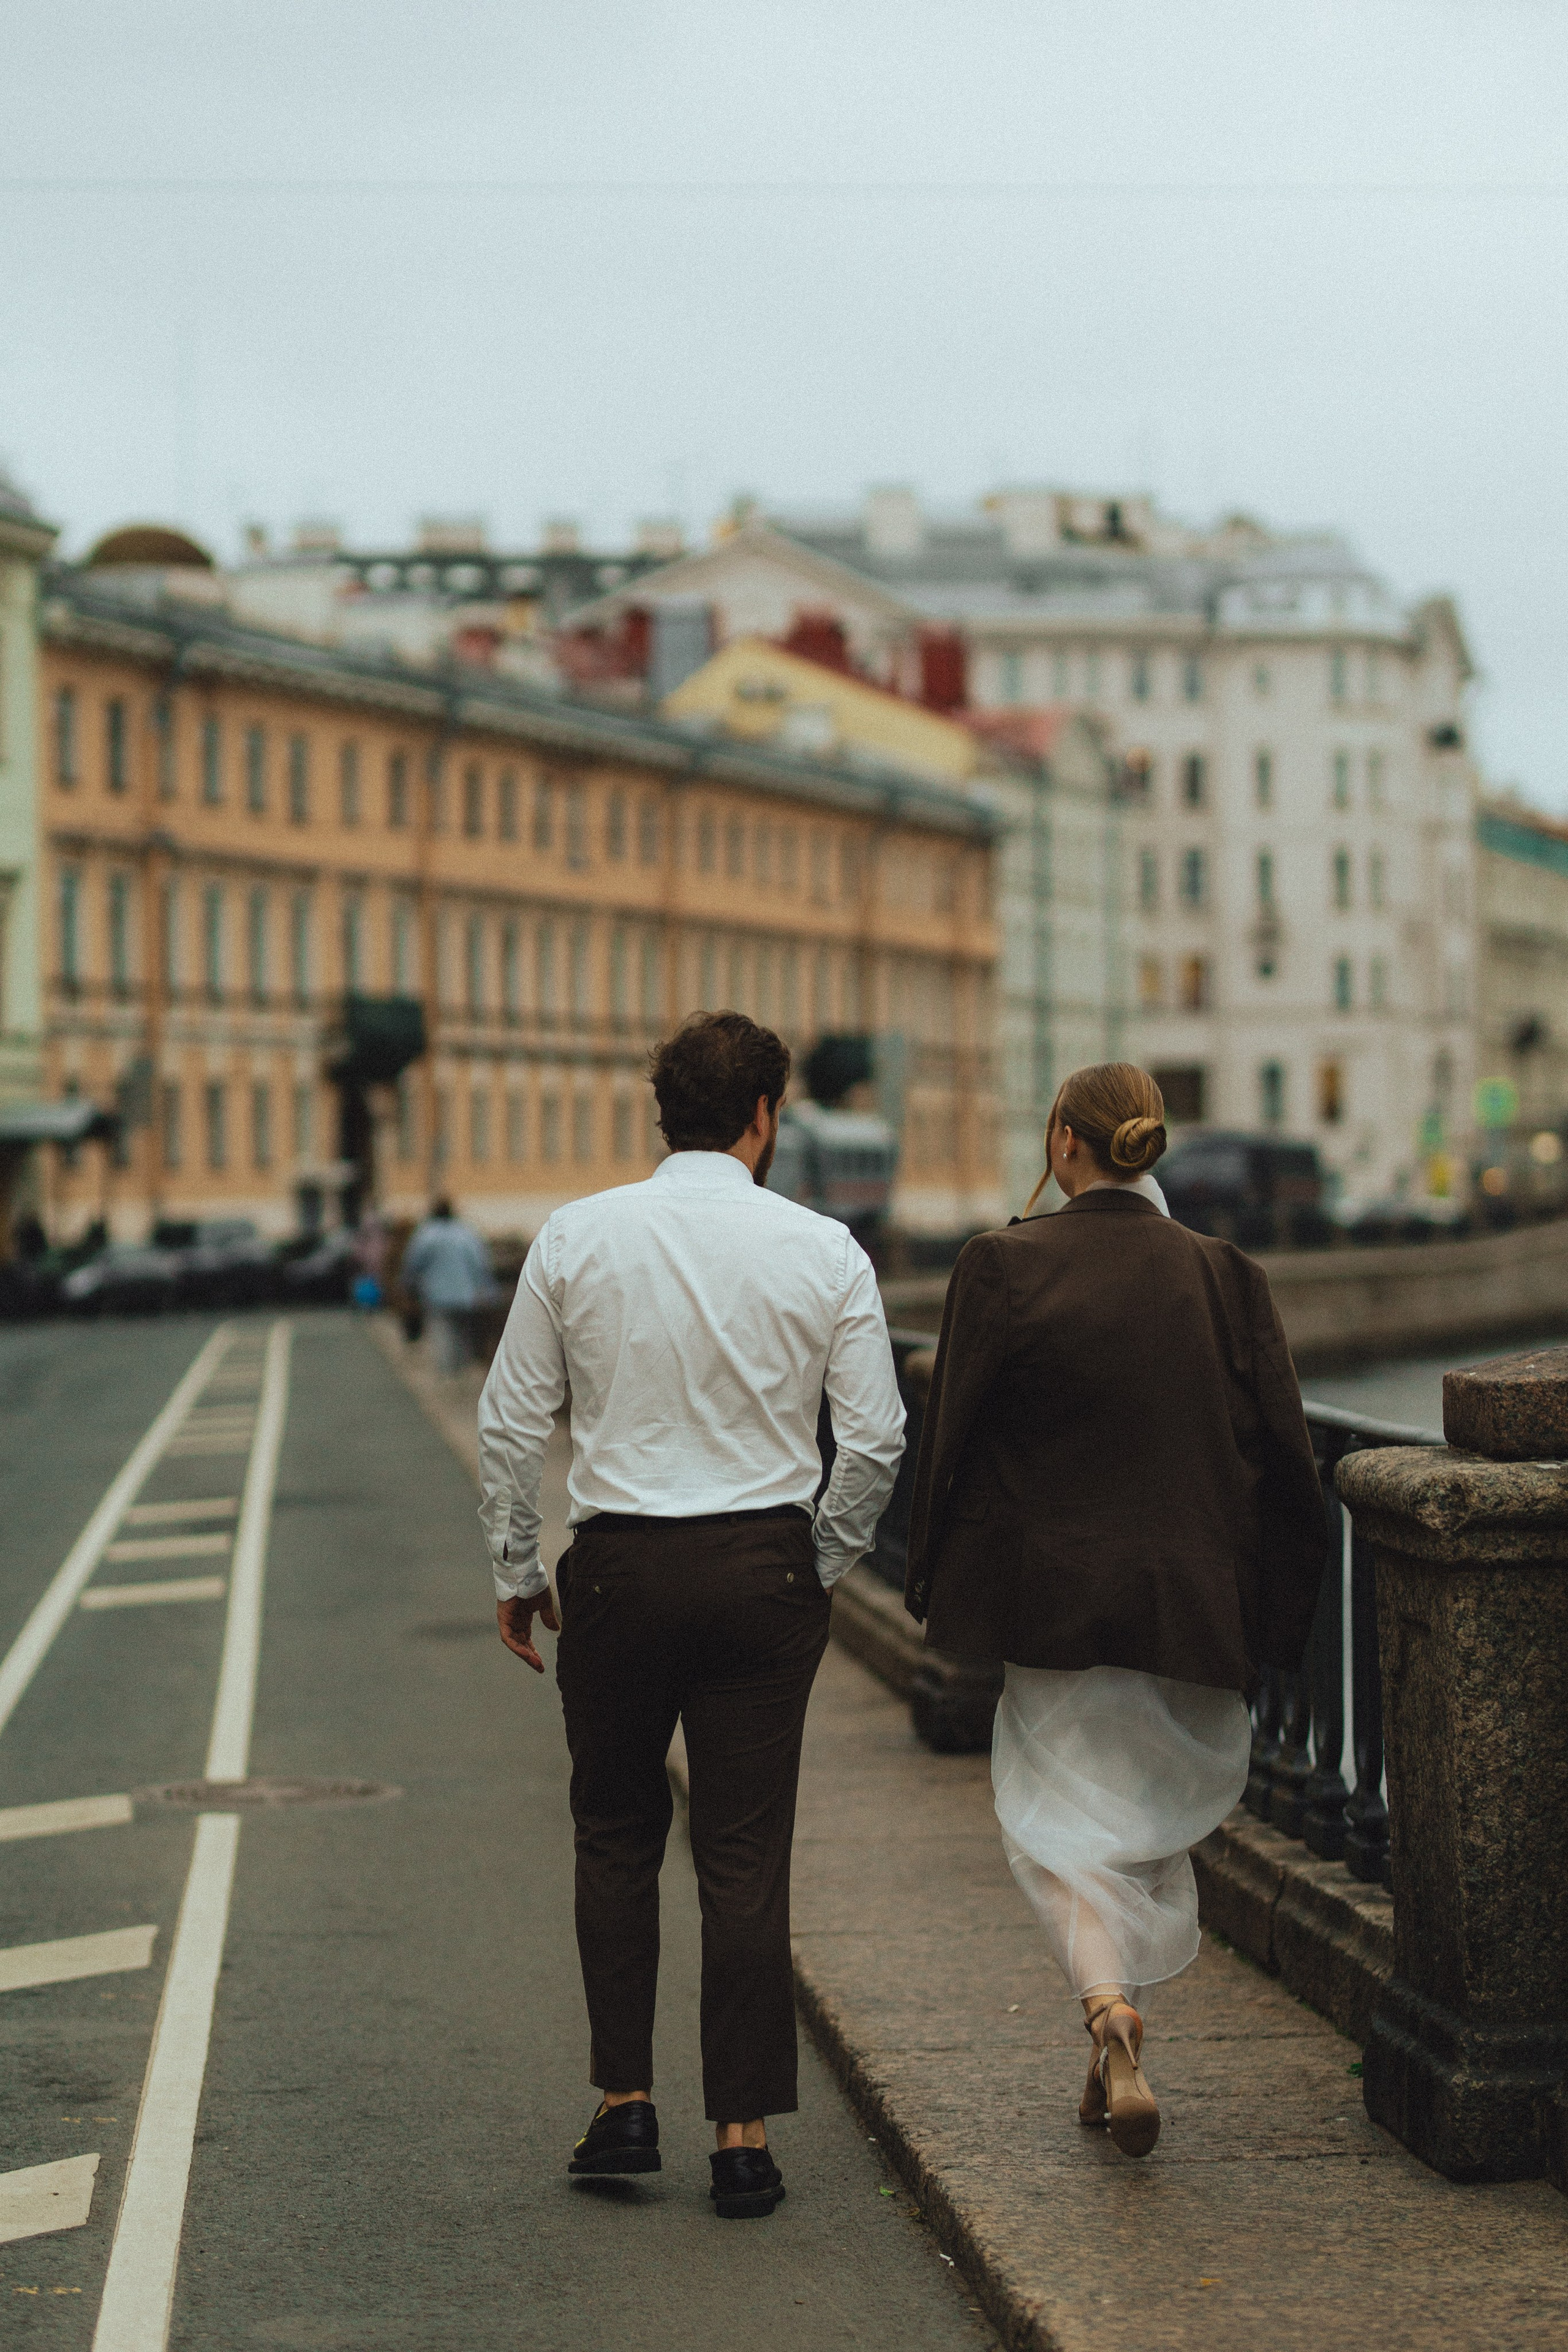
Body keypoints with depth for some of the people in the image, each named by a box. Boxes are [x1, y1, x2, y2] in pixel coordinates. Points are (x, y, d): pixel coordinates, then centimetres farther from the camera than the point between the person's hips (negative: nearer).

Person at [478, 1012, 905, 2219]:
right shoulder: (823, 1250, -3)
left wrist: (516, 1574, 11)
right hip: (764, 1568, 0)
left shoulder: (577, 1237, -2)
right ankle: (744, 2136, 6)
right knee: (748, 1857, 4)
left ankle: (625, 2103, 15)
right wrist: (822, 1567, 11)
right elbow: (877, 1441, -3)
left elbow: (512, 1422, 1)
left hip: (618, 1570, 1)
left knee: (617, 1836, 17)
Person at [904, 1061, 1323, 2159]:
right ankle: (1123, 2037, 26)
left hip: (1054, 1594, -2)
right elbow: (1283, 1459, 0)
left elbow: (951, 1437, -4)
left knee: (1067, 1818, 5)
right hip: (1192, 1603, 3)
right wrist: (1271, 1615, 9)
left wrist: (937, 1583, 8)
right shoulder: (1226, 1276, -2)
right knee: (1157, 1818, 19)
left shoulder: (1005, 1266, -9)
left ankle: (1113, 2022, -18)